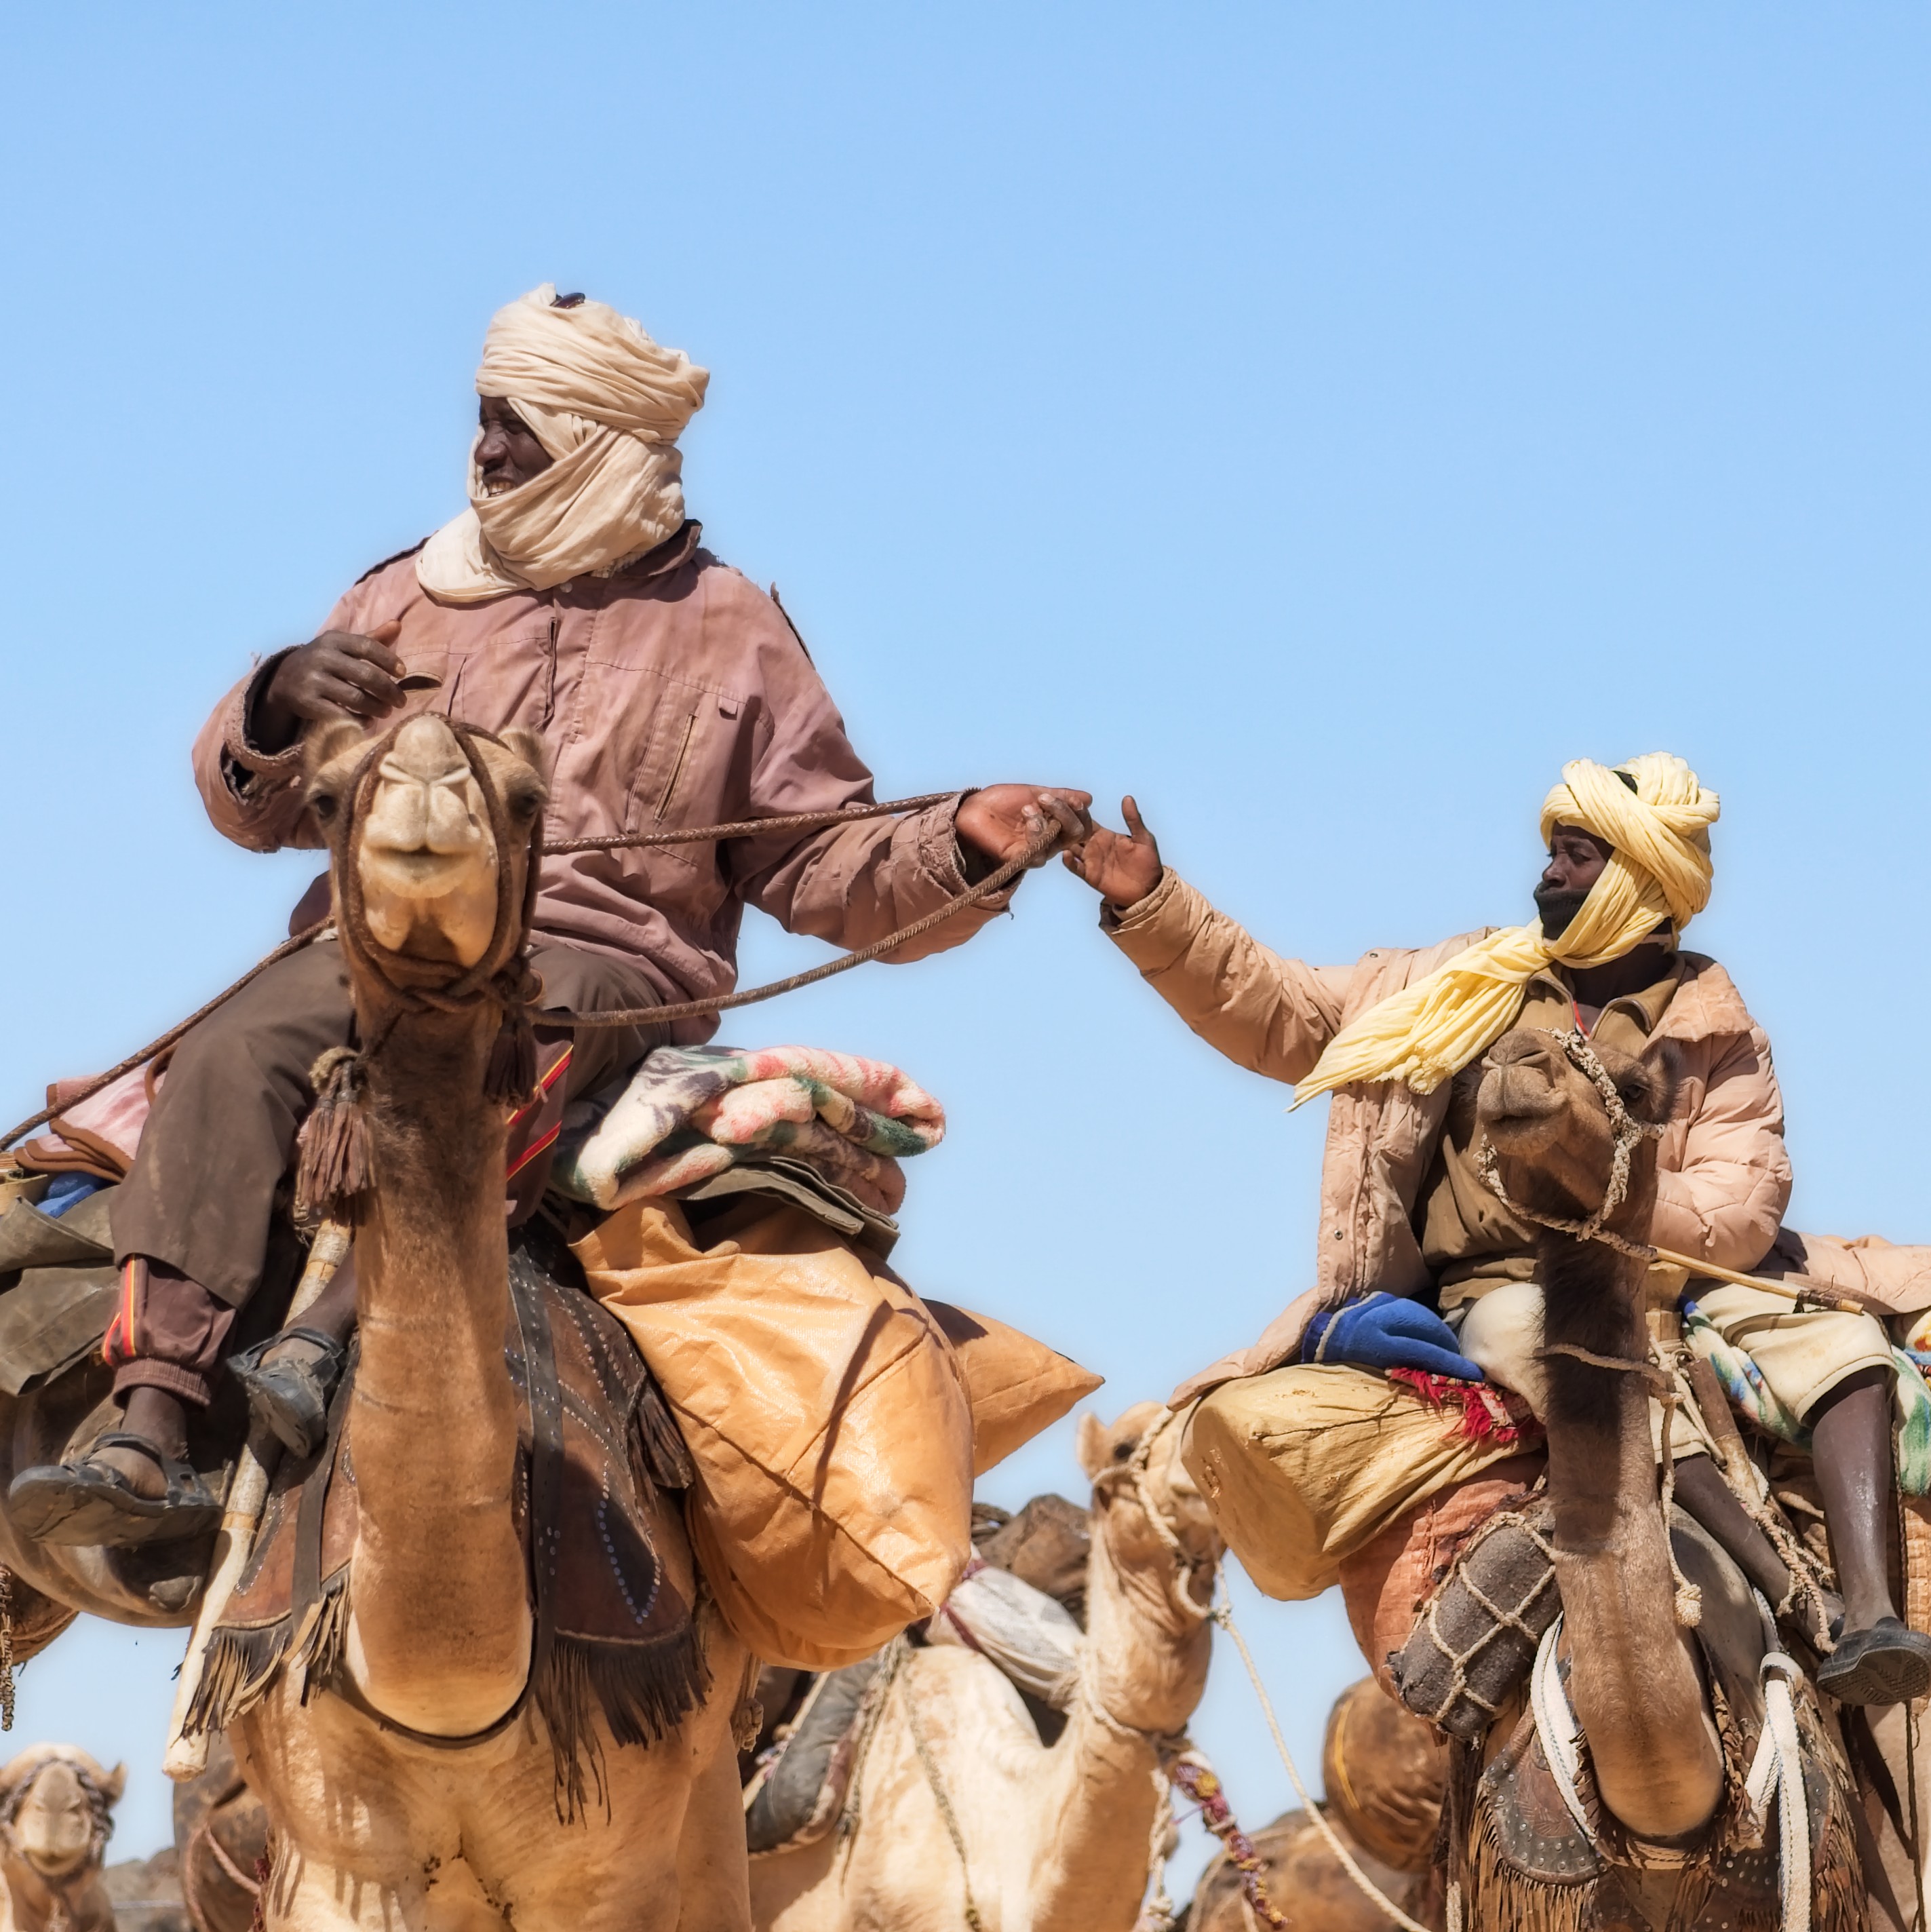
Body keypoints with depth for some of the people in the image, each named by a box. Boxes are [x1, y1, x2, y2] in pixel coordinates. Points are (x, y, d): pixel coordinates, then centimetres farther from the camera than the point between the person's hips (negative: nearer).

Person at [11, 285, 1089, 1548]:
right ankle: (153, 1437, -40)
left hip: (604, 956, -2)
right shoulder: (412, 598, 22)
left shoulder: (728, 633, 17)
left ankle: (342, 1327, -57)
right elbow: (252, 809, 20)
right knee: (231, 1061, -30)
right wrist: (282, 710, -4)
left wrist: (960, 843, -6)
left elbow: (823, 867, 14)